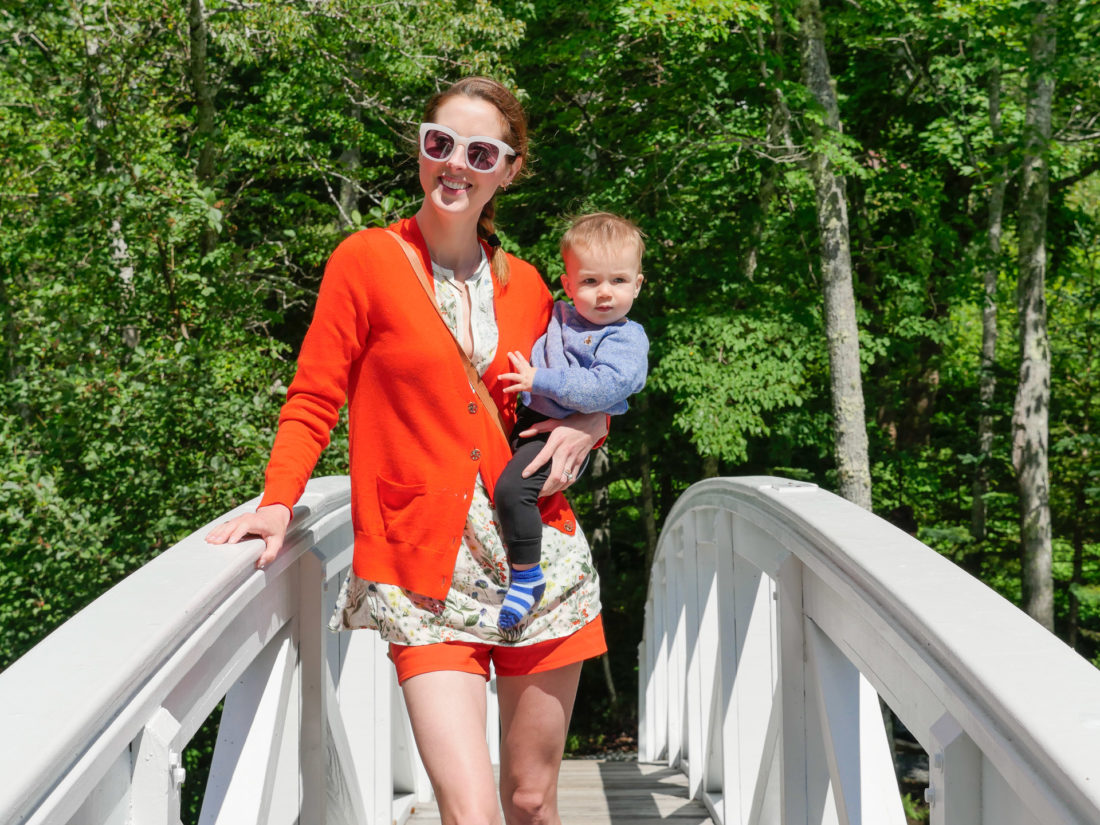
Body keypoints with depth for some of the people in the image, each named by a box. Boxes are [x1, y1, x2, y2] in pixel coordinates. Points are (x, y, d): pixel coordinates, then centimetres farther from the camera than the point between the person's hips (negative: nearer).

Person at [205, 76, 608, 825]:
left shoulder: (524, 285, 10)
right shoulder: (367, 261, -1)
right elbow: (313, 402, 0)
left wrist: (587, 425, 2)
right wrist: (279, 503, -15)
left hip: (539, 558, 4)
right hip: (424, 575, -4)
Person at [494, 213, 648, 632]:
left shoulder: (626, 339, -10)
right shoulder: (560, 316, 12)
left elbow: (603, 389, -25)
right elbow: (535, 355, 33)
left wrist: (540, 380, -24)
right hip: (529, 417, 9)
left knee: (513, 488, -28)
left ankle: (527, 578, -14)